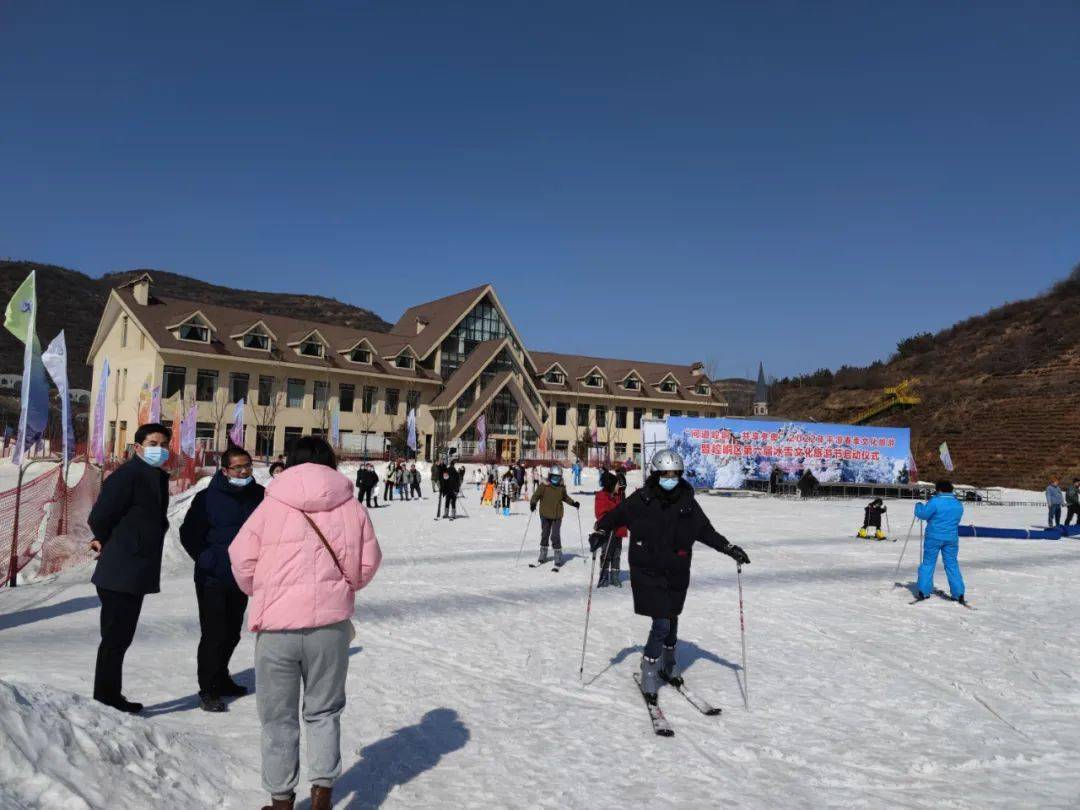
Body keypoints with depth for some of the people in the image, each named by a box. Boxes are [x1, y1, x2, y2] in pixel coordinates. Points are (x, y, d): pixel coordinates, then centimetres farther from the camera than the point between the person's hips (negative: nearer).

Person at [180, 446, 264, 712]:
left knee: (232, 633, 16)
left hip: (242, 578, 5)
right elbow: (189, 534, -6)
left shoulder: (259, 496, 0)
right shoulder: (208, 498, -11)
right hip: (212, 579, -5)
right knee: (214, 634, -4)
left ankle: (221, 678, 34)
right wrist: (209, 561, -11)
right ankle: (208, 690, 8)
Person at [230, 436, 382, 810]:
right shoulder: (351, 506, 1)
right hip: (330, 623, 1)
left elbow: (242, 558, -2)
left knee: (278, 716, 15)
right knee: (323, 711, 18)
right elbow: (367, 564, 1)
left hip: (276, 625, -1)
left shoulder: (271, 503, -2)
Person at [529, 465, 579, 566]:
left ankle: (558, 557, 0)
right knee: (545, 535, 15)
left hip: (557, 516, 0)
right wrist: (533, 503, -28)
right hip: (545, 515, 0)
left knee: (555, 536, -9)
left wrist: (573, 503, 12)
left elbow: (565, 497, 21)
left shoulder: (562, 488, 3)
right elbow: (536, 495, -11)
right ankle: (543, 555, 32)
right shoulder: (544, 486, -8)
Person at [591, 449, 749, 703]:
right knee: (661, 624, -9)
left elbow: (706, 531, 7)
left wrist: (729, 548, -2)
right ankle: (649, 673, 9)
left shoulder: (687, 502, -1)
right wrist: (600, 532, -15)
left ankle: (669, 665, 41)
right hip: (648, 573, -4)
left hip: (677, 574, 4)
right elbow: (614, 516, 2)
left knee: (671, 621, 18)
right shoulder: (641, 500, -10)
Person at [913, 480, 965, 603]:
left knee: (928, 563, 5)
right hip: (952, 539, 4)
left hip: (934, 538, -4)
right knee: (952, 565, 10)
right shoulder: (959, 505, 7)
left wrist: (918, 506, 9)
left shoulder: (935, 502, -15)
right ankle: (958, 594, 8)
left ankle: (923, 592, 4)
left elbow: (922, 514, -12)